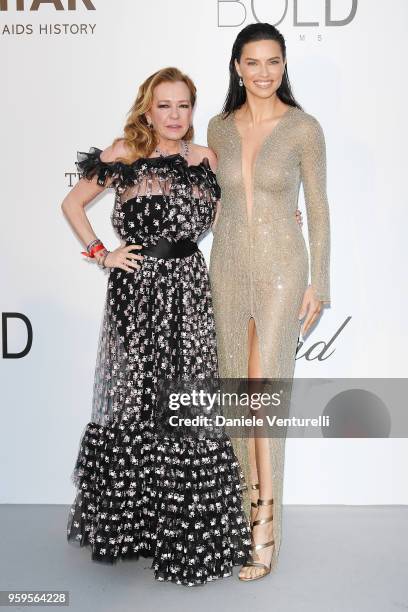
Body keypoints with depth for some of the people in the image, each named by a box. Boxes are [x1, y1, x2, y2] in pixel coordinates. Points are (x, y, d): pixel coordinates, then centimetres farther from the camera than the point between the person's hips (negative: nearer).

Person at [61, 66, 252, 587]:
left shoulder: (206, 159, 9)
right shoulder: (124, 154, 2)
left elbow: (217, 219, 18)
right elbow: (72, 203, 9)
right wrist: (100, 254, 0)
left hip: (188, 289, 2)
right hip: (136, 290, -1)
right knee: (134, 400, 6)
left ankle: (188, 528, 11)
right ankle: (126, 519, 23)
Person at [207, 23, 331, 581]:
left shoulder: (304, 128, -4)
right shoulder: (219, 129, 7)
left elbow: (318, 209, -2)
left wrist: (318, 284, -6)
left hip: (281, 267, -4)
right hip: (229, 267, 4)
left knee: (264, 386, -10)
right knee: (239, 385, 8)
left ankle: (266, 526, -1)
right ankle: (256, 500, 22)